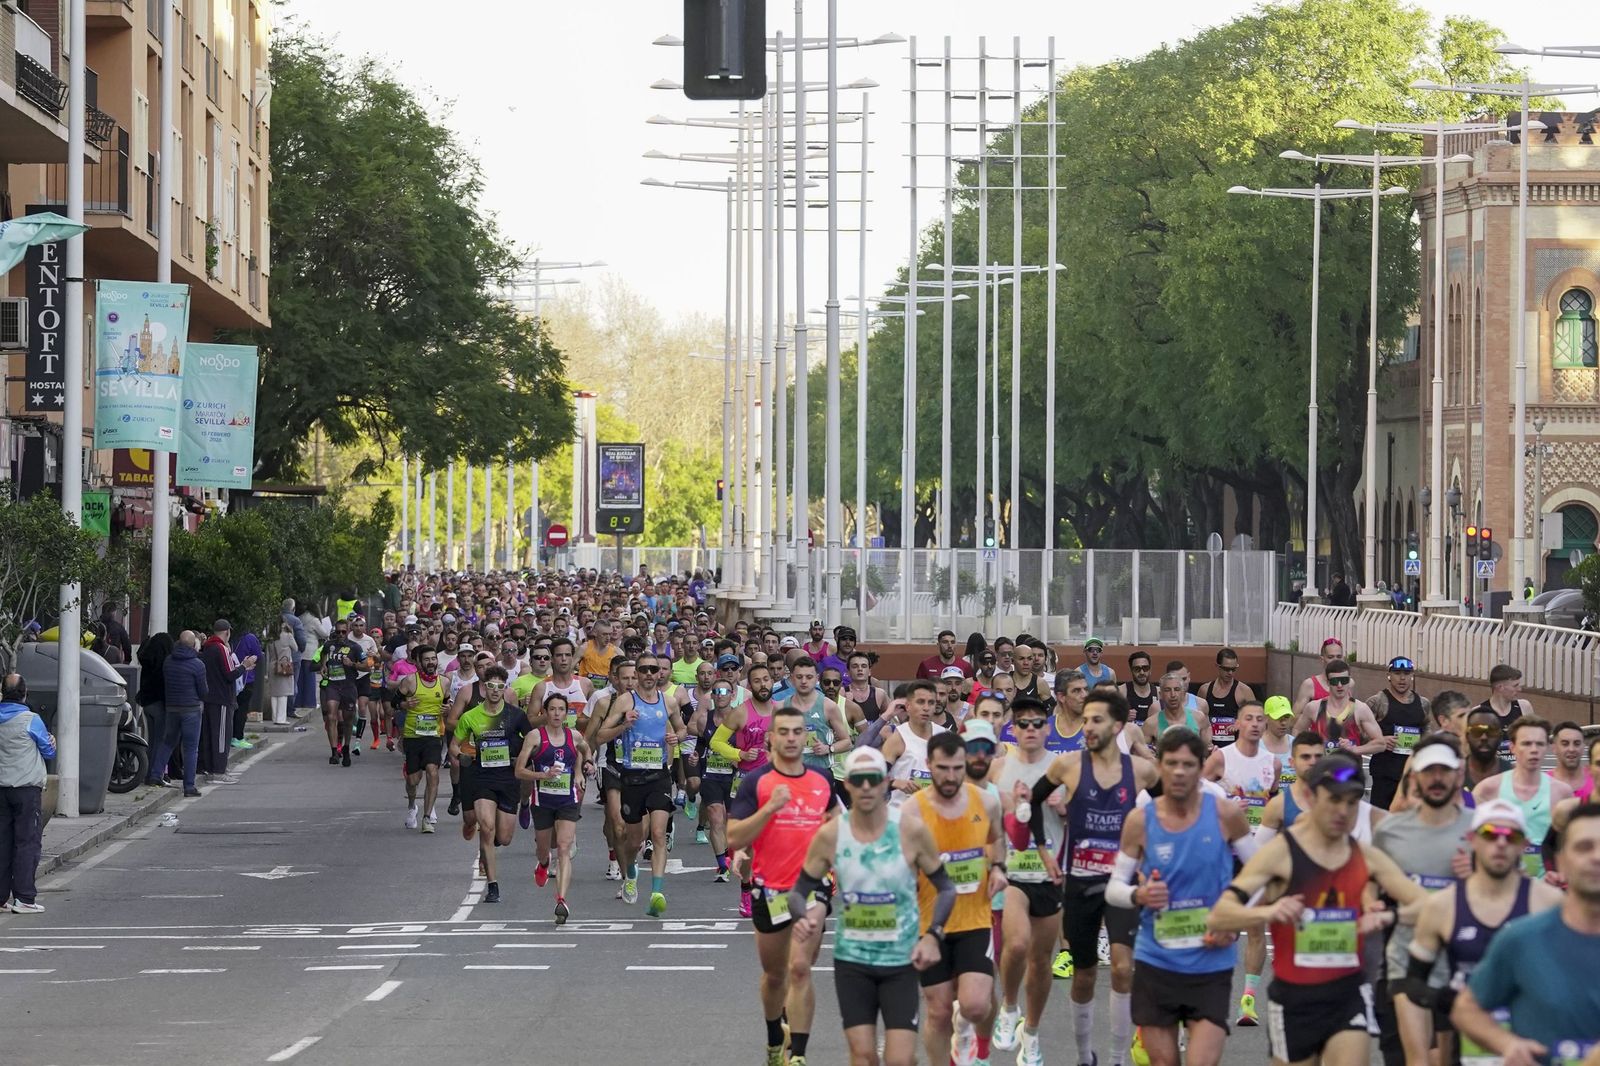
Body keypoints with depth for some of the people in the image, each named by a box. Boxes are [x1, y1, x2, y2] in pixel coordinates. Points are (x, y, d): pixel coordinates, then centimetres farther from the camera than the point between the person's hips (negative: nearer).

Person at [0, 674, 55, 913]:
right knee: (28, 842, -3)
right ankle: (24, 898, -7)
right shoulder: (30, 720, -11)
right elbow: (49, 751, -1)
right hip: (27, 787, -5)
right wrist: (51, 743, 19)